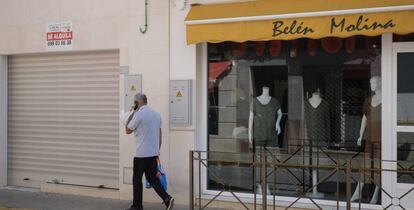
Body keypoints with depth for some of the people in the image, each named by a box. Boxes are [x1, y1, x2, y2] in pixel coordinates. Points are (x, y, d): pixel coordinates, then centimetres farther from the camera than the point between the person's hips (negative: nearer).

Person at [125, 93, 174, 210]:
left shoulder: (138, 114, -13)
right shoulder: (156, 114, 10)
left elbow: (128, 130, -3)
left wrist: (131, 114, 3)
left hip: (141, 153, -7)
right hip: (154, 153, 7)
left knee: (137, 179, 6)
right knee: (152, 178, 12)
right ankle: (167, 198, -3)